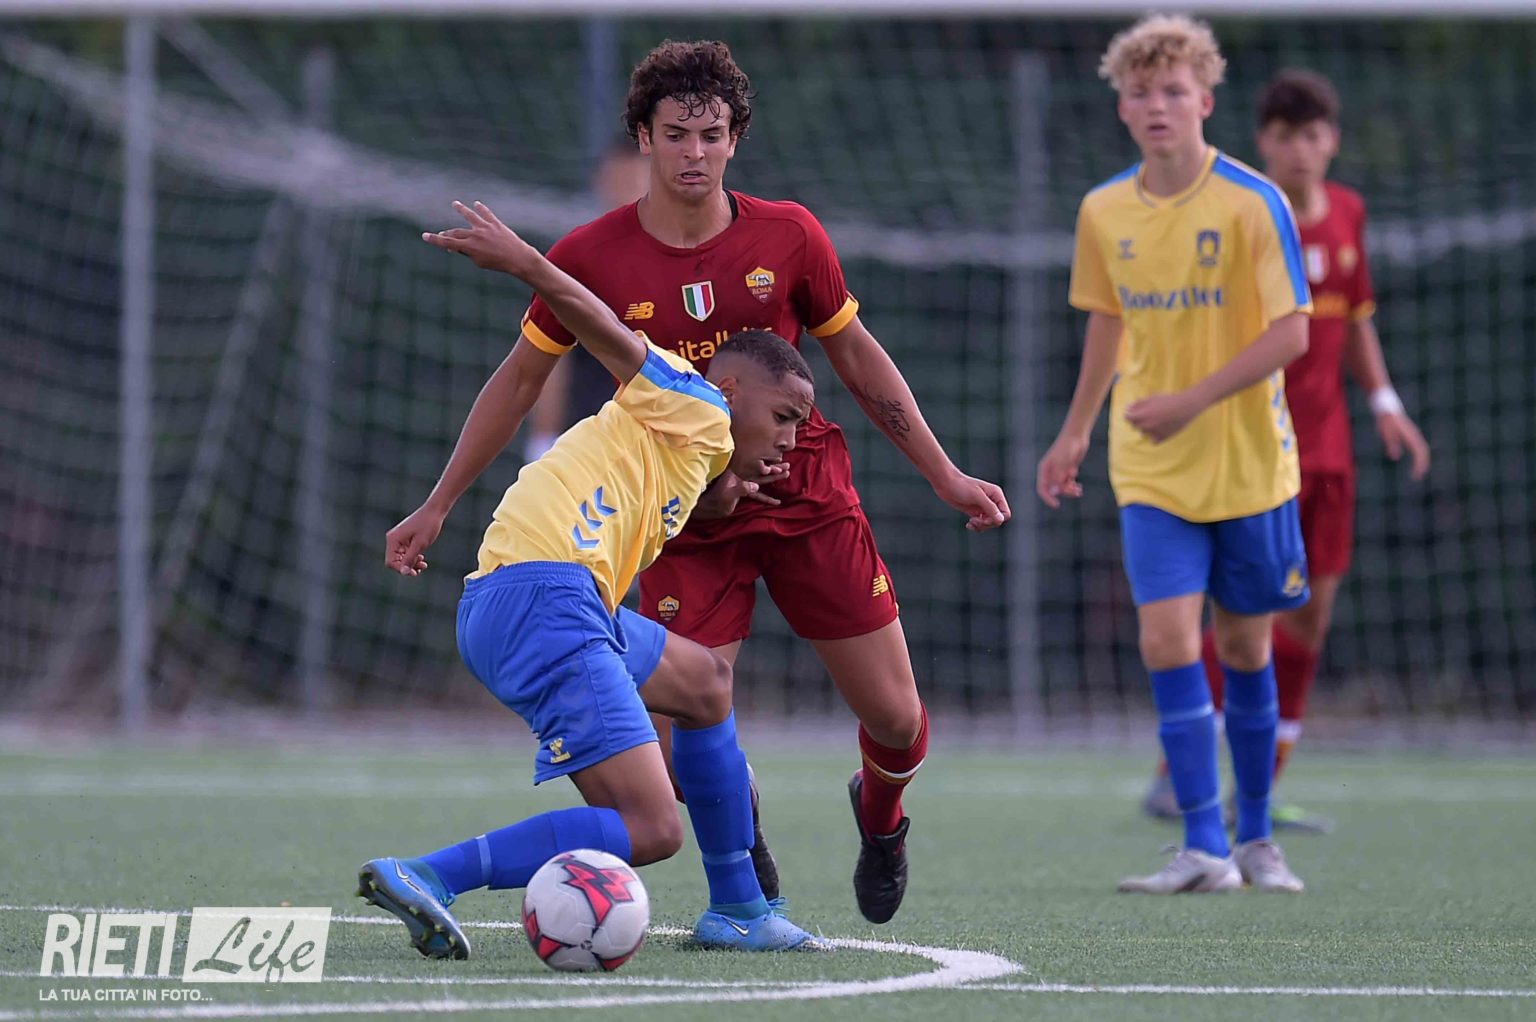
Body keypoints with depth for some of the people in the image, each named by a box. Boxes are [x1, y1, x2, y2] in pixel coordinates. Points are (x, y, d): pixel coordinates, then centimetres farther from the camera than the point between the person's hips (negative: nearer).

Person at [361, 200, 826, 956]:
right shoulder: (696, 411, 3)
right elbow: (608, 334, -8)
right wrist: (525, 264, -19)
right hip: (544, 599, -11)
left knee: (704, 682, 31)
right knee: (650, 830, -15)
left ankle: (736, 911, 33)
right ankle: (427, 877, -22)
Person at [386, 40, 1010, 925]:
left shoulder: (787, 236, -5)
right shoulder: (590, 257, -8)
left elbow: (857, 356, 9)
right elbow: (520, 381, 5)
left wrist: (945, 476, 9)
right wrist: (440, 504, 8)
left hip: (810, 499, 1)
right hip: (686, 517, -1)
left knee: (897, 721, 2)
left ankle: (880, 813, 39)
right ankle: (748, 869, 18)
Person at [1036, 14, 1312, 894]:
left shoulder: (1253, 204, -11)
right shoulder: (1105, 212, 2)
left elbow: (1290, 334, -14)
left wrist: (1192, 400, -21)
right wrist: (1076, 433, 20)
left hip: (1248, 459, -2)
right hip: (1152, 471, 2)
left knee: (1244, 646, 8)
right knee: (1167, 639, -13)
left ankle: (1256, 837, 24)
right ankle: (1204, 849, -13)